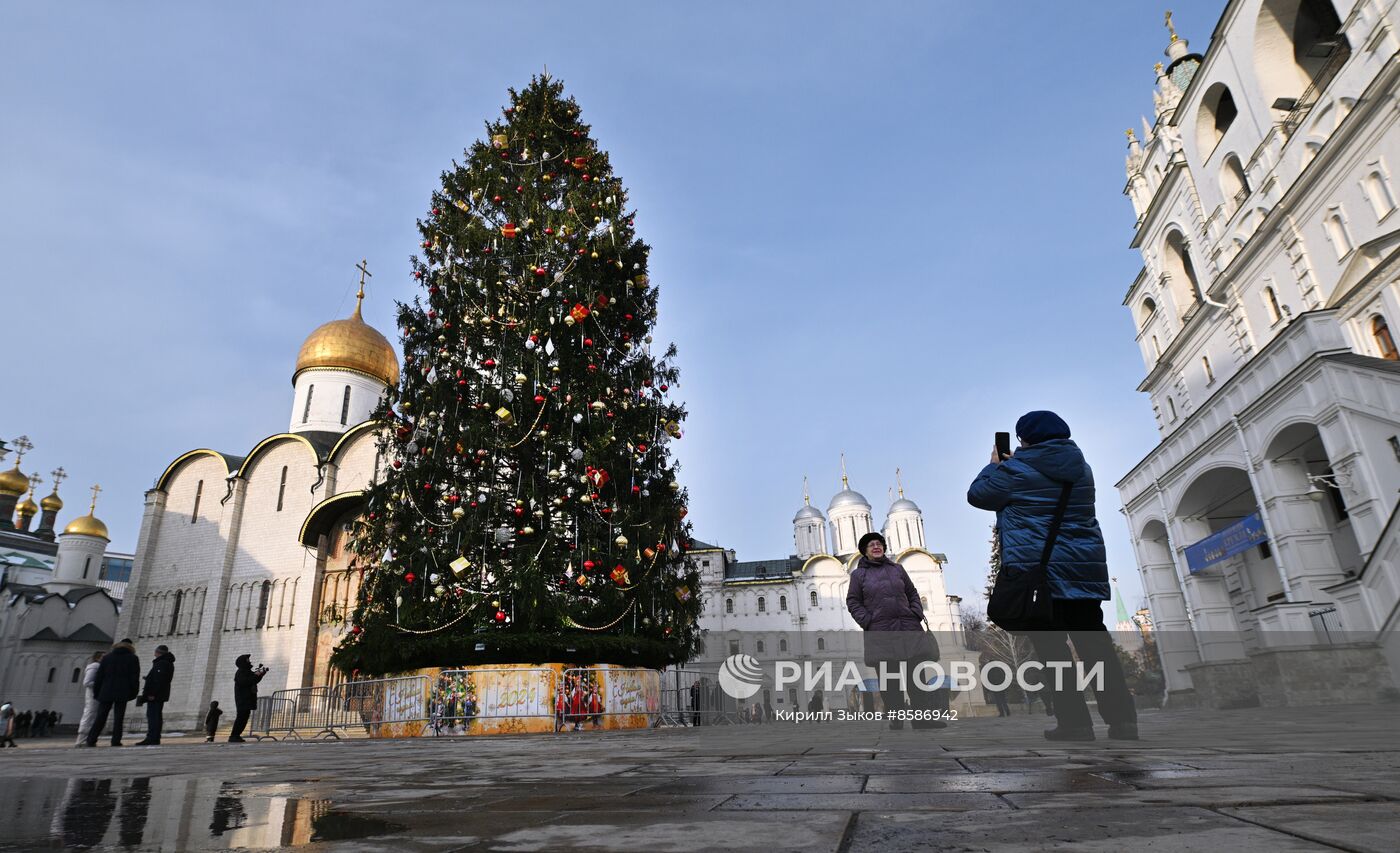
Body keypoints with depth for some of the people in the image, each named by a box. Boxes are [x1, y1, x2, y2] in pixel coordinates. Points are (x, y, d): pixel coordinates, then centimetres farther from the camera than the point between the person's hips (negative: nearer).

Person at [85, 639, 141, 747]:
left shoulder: (106, 657, 13)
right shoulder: (133, 658, 6)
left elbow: (99, 676, 9)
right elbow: (135, 677, 0)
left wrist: (96, 691, 14)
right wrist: (133, 692, 4)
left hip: (106, 692, 2)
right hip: (122, 693, -2)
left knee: (100, 717, 8)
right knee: (118, 718, -1)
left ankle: (91, 740, 3)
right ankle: (116, 740, -6)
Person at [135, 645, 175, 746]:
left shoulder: (161, 663, -15)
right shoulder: (168, 663, 18)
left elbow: (159, 680, -23)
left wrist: (152, 693, -24)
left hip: (154, 696, -11)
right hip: (161, 695, 11)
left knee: (153, 716, -10)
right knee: (157, 716, 13)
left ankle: (152, 738, -13)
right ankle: (155, 738, 17)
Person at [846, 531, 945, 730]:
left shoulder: (897, 569, 16)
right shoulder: (858, 574, 7)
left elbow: (912, 593, 19)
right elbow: (853, 602, 5)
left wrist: (916, 614, 3)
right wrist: (867, 622, -8)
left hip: (908, 627, 3)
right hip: (879, 631, -2)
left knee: (918, 672, -2)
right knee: (887, 677, -2)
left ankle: (924, 718, 2)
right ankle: (895, 719, 5)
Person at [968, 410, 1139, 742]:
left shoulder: (1017, 469, -6)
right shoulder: (1080, 467, 13)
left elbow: (977, 495, 6)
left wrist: (994, 465, 20)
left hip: (1037, 569, -6)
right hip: (1084, 567, 6)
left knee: (1051, 648, -2)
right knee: (1094, 642, 7)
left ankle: (1075, 723, -5)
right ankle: (1122, 718, 1)